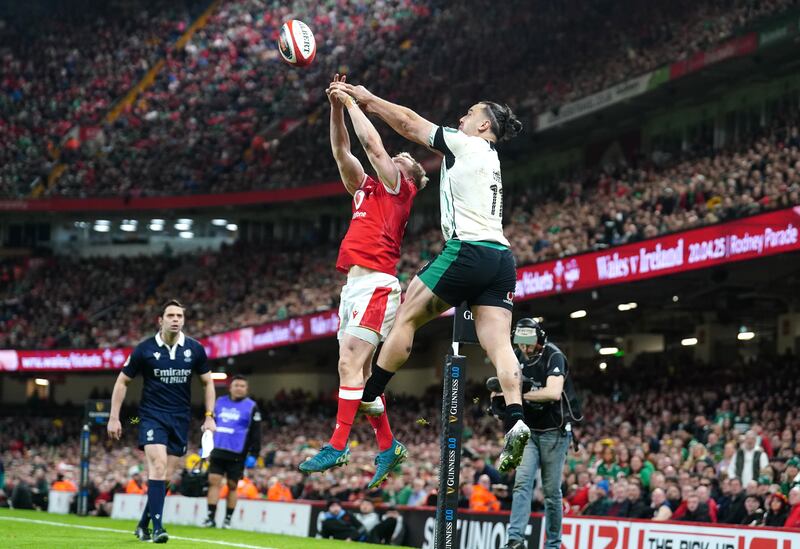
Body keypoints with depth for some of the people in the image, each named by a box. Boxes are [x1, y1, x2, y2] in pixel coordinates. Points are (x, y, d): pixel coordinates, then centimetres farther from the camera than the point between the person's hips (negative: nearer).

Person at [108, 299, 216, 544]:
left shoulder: (195, 349, 1)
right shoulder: (144, 349, -6)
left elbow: (207, 382, 14)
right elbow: (122, 381, 4)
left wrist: (209, 416, 5)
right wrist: (114, 417, 0)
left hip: (180, 420, 3)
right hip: (152, 416, -3)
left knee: (165, 476, 4)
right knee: (158, 465, -21)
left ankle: (144, 524, 20)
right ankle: (157, 528, -23)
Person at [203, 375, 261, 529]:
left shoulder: (251, 407, -1)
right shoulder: (220, 402, 11)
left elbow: (255, 433, -2)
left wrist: (253, 454, -7)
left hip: (237, 455, -3)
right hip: (218, 451, 3)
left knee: (232, 486, 3)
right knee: (214, 481, -5)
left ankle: (228, 519, 13)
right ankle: (211, 517, -3)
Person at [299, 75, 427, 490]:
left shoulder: (400, 188, 4)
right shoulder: (365, 189, 24)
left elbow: (372, 144, -4)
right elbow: (342, 151, 22)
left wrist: (351, 100, 5)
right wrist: (336, 107, 13)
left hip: (376, 282, -9)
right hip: (354, 284, 9)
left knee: (350, 365, -15)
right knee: (359, 371, 7)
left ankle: (337, 447, -19)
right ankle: (388, 447, 13)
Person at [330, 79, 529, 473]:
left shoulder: (468, 145, 4)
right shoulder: (488, 159, 28)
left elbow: (409, 124, 8)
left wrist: (367, 99, 20)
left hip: (468, 249, -8)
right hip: (500, 259, 8)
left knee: (405, 318, 5)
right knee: (498, 342, -6)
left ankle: (368, 396, 12)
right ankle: (515, 420, -24)